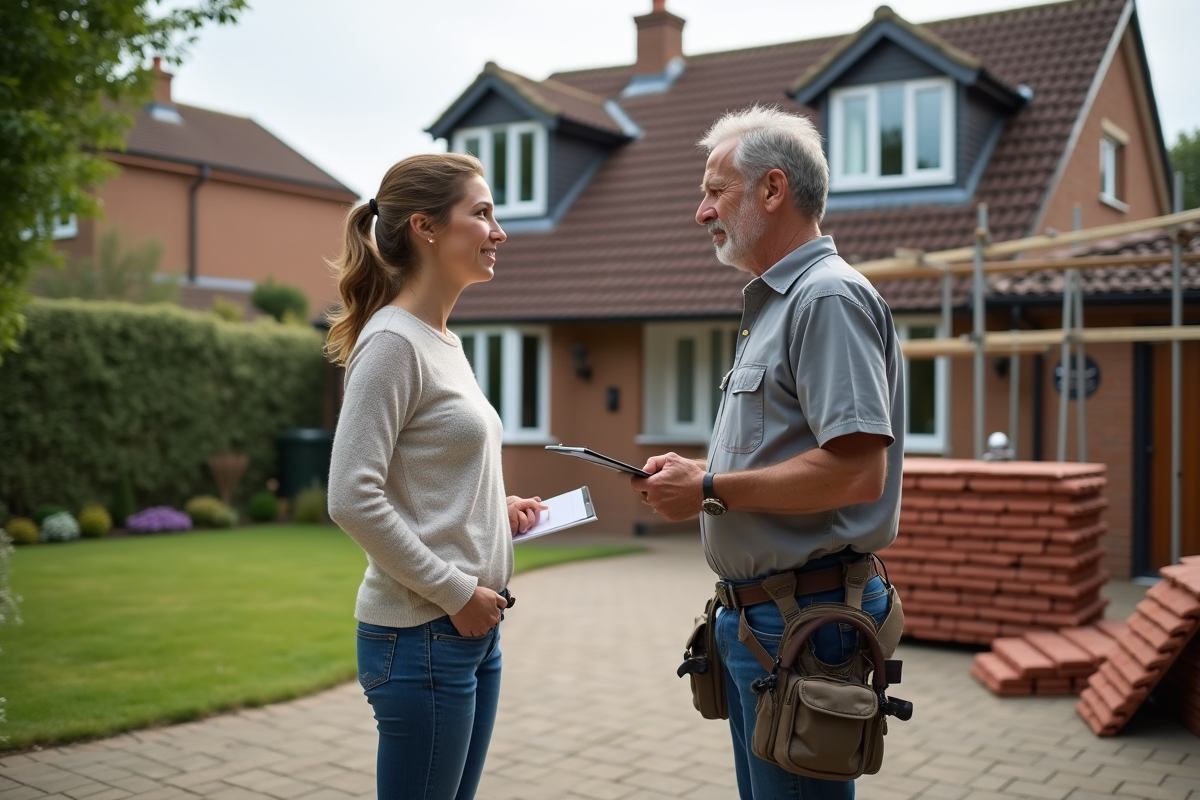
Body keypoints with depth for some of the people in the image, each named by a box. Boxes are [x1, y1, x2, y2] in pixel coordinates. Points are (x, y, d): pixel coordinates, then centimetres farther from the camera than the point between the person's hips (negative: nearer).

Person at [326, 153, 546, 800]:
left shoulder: (443, 340, 13)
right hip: (421, 634, -9)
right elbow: (353, 498, -22)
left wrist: (499, 513, 5)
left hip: (472, 626, 9)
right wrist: (454, 590, -17)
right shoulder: (393, 341, -15)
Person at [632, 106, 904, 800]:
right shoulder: (772, 304, 17)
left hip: (804, 614, -10)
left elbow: (856, 470, -26)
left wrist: (711, 491, -17)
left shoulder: (830, 297, -16)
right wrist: (697, 474, 7)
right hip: (754, 613, 11)